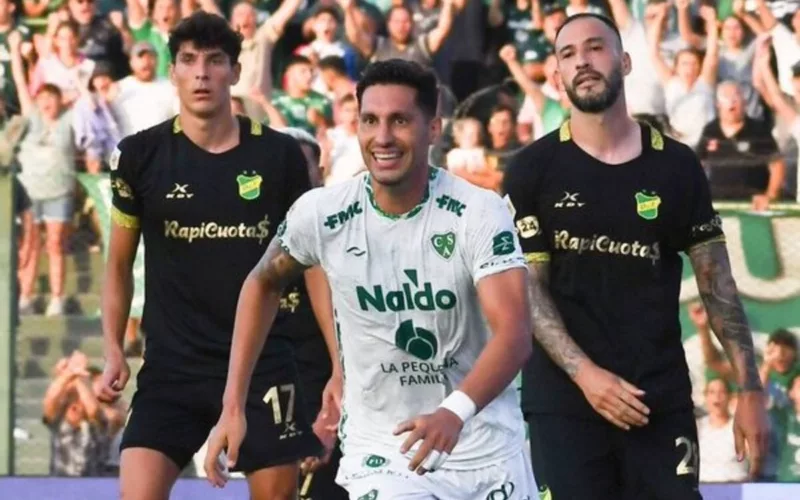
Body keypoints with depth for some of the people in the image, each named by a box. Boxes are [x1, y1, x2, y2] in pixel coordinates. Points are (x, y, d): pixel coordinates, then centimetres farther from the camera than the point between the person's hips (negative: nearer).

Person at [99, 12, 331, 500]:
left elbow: (313, 258, 7)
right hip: (171, 363, 0)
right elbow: (120, 263, 11)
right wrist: (114, 349, 2)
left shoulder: (279, 155, 0)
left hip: (263, 362, 0)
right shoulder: (141, 155, 0)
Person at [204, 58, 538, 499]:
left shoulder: (479, 213, -15)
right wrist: (233, 405, 6)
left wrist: (456, 412, -43)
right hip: (382, 455, 0)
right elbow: (263, 284, 11)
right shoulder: (321, 214, -9)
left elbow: (514, 334, -25)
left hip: (488, 447, 1)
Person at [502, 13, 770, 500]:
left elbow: (716, 283, 7)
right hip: (564, 399, -1)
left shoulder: (676, 167, 6)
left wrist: (750, 388, -1)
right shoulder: (533, 170, 2)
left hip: (662, 399, 1)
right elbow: (528, 289, -2)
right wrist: (583, 372, -16)